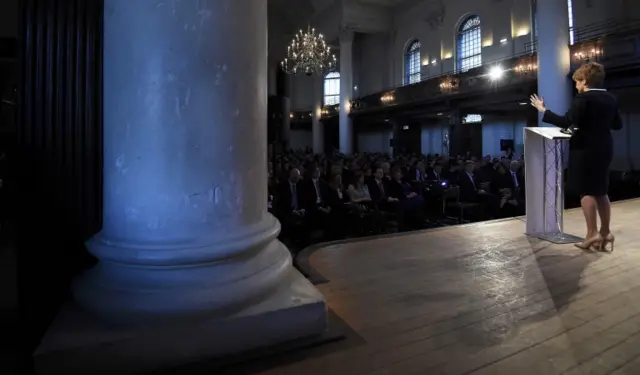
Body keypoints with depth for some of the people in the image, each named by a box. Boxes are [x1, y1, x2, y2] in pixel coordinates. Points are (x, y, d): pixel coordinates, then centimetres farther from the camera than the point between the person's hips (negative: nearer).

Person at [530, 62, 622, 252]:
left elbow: (566, 122, -22)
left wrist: (543, 110, -16)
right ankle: (605, 232, 16)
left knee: (586, 191, -3)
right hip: (604, 149, 8)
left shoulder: (582, 98, -13)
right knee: (600, 191, 12)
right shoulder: (611, 99, 11)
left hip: (585, 149, -7)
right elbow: (618, 124, 16)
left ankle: (592, 234, -3)